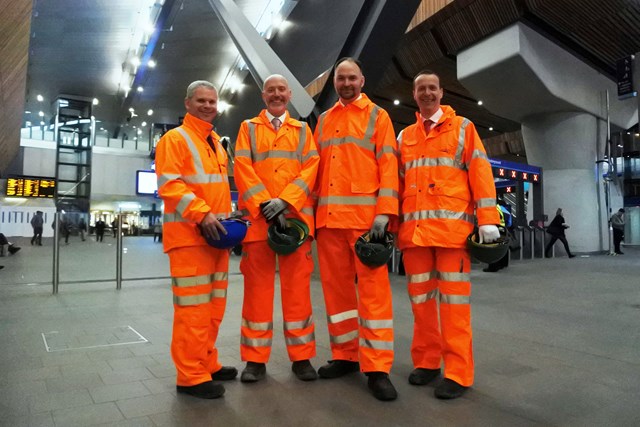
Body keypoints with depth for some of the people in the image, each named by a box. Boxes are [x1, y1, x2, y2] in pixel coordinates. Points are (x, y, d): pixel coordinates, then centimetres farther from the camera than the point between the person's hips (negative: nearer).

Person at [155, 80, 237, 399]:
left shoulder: (216, 142, 22)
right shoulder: (175, 138, -3)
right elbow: (169, 184, -15)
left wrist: (228, 216, 12)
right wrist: (201, 215, -24)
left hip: (215, 233, 8)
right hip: (188, 233, -8)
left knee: (214, 304, 13)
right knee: (193, 305, -6)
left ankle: (207, 364, 25)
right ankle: (191, 376, 5)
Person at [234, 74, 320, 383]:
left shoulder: (302, 130, 17)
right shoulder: (248, 128, 15)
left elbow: (311, 168, 3)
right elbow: (242, 169, 2)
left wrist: (285, 200, -13)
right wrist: (265, 203, -12)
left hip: (296, 216, 1)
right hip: (257, 216, 0)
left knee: (297, 287, 3)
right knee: (257, 287, 3)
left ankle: (301, 357, 14)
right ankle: (255, 358, 14)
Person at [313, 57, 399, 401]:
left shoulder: (377, 116, 8)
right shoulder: (323, 121, 21)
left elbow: (388, 165, -1)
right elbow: (316, 167, 17)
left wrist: (384, 212, -13)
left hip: (366, 215, -4)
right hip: (328, 216, 5)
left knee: (373, 289, -4)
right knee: (336, 287, 9)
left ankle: (377, 368, 4)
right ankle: (344, 355, 22)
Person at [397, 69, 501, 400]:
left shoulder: (462, 127, 9)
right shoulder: (405, 136, 19)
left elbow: (480, 172, 1)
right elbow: (397, 182, 16)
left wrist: (487, 218, -8)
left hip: (452, 225, -3)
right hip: (414, 227, 4)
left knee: (454, 297, -2)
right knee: (420, 295, 7)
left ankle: (458, 372, 6)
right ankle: (426, 361, 20)